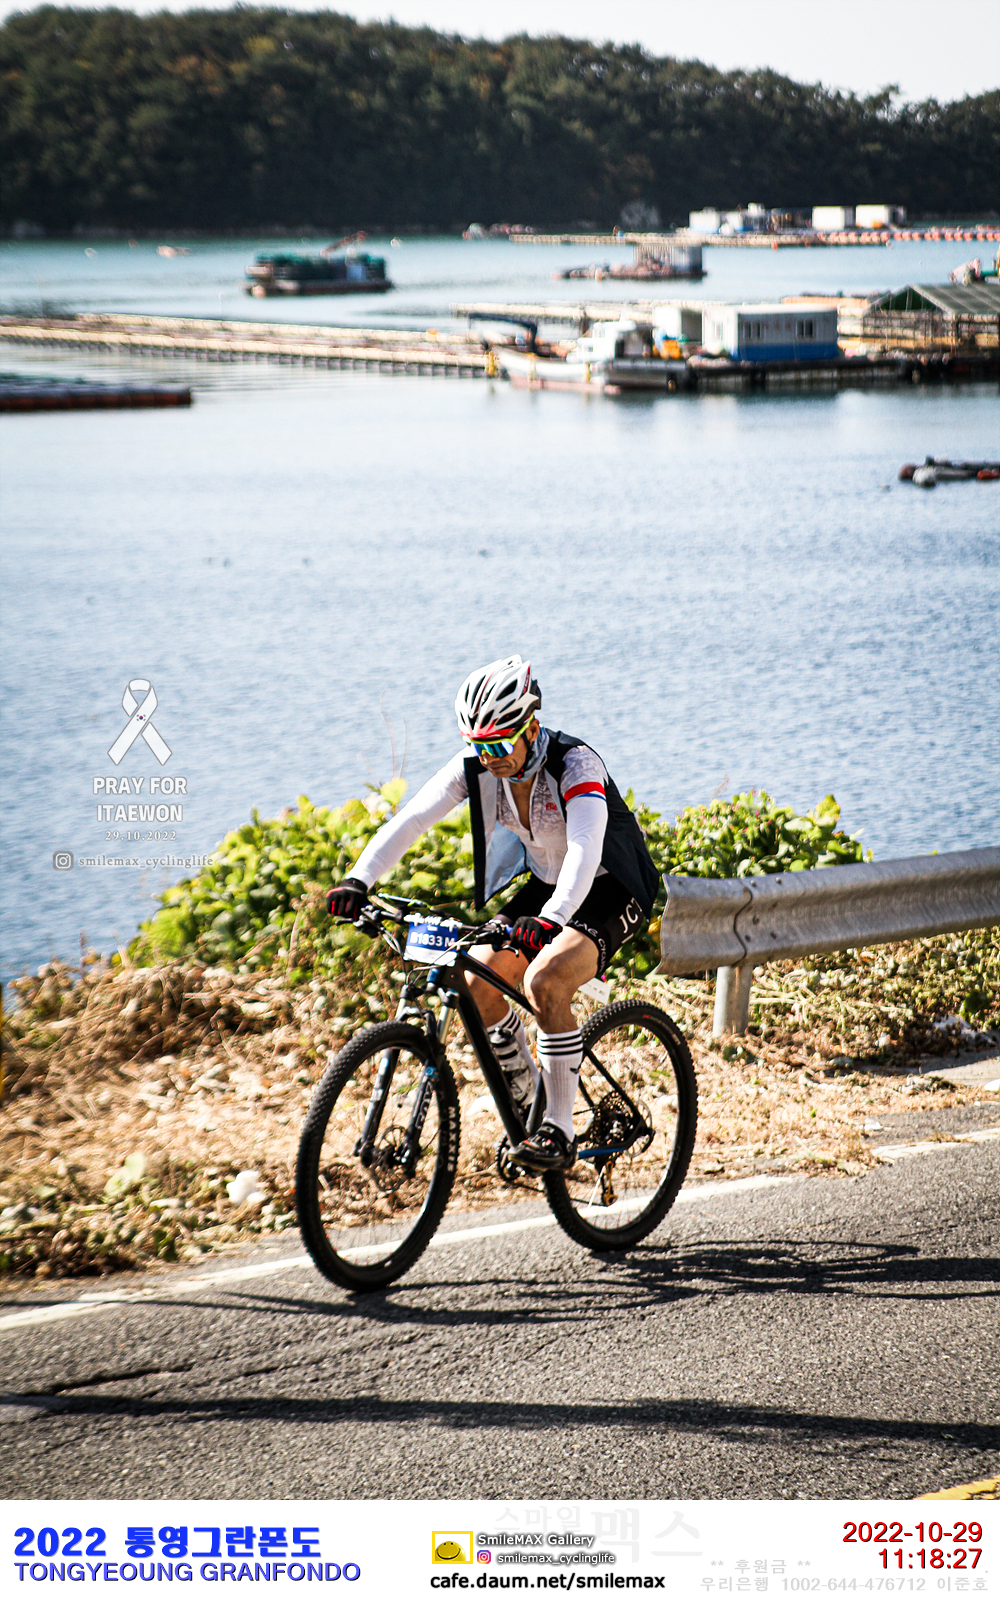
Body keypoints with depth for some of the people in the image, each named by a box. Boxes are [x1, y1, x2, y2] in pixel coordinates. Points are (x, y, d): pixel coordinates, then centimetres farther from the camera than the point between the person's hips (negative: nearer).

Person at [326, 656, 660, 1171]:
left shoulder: (576, 763, -31)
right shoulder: (477, 766, -15)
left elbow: (586, 848, -45)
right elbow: (410, 818, -23)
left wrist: (550, 919, -62)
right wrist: (359, 880, -39)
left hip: (611, 891, -7)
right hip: (546, 883, 7)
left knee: (544, 982, -30)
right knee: (477, 982, -10)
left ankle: (559, 1132, -20)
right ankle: (524, 1094, 16)